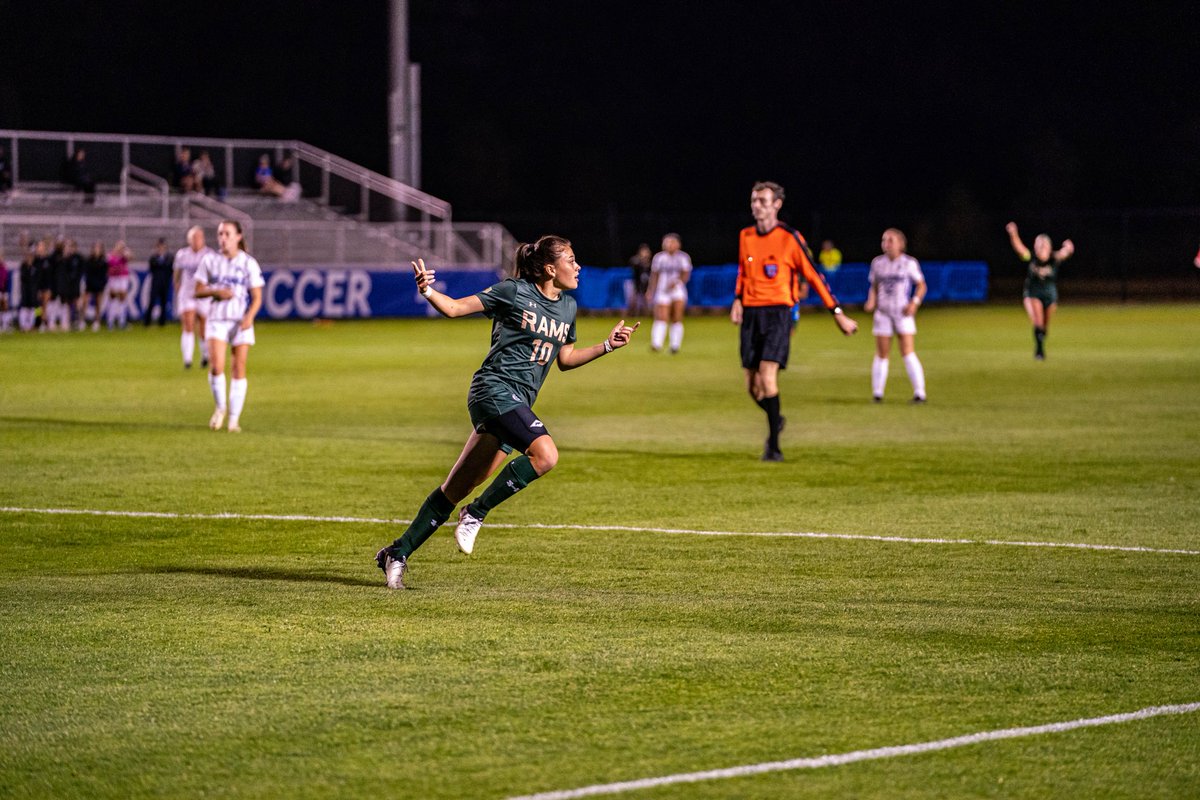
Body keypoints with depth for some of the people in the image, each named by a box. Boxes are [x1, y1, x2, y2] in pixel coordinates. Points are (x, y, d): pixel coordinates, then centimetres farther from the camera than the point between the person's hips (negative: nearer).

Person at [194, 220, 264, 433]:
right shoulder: (210, 261, 5)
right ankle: (220, 407, 10)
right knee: (217, 367, -15)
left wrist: (249, 317, -17)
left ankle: (234, 418, 6)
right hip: (217, 319, 1)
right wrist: (216, 291, -11)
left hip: (241, 321, -1)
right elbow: (198, 290, 9)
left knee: (239, 369, -2)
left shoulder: (248, 263, 0)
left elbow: (257, 297, 0)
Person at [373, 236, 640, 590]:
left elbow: (565, 359, 28)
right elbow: (455, 308, -5)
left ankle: (398, 553, 14)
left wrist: (608, 345, 17)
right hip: (495, 388, -8)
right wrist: (428, 291, -24)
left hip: (518, 402, 8)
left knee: (457, 489, 6)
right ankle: (476, 513, -14)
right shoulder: (514, 292, -5)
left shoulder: (567, 307, 16)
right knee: (545, 453, -28)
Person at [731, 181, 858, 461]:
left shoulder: (790, 238, -7)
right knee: (753, 386, 3)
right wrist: (738, 299, 8)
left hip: (777, 312, -5)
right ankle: (775, 420, 34)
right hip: (751, 313, 5)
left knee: (767, 376, -19)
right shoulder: (746, 236, 9)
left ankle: (773, 446, -13)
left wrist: (838, 314, -2)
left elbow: (814, 276, -2)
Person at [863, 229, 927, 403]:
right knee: (881, 354, 3)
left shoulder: (909, 263, -3)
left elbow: (921, 286, 3)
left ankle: (919, 392, -9)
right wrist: (871, 302, -5)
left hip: (903, 313, -3)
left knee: (908, 353, -11)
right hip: (883, 313, 3)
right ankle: (877, 393, 12)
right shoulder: (878, 263, 6)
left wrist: (914, 303, -13)